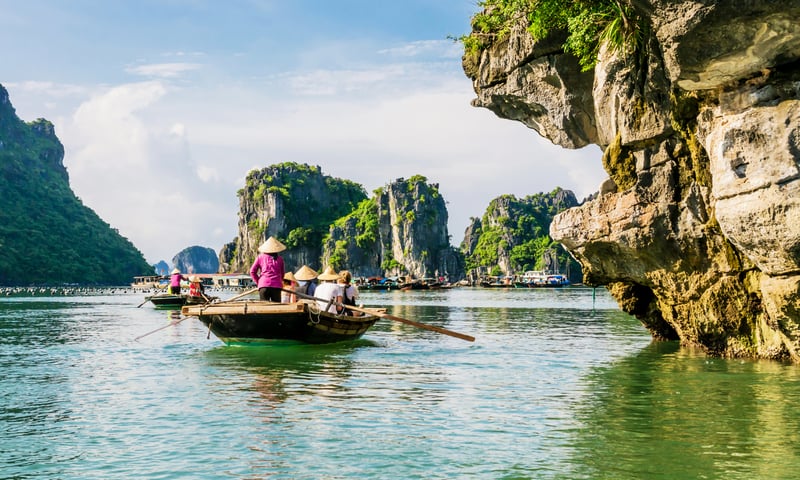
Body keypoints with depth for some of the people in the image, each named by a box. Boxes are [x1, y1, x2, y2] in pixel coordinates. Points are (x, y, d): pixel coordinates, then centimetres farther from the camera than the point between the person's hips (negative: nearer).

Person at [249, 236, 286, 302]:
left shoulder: (260, 257, 10)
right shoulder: (280, 259, 12)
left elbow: (252, 271, 7)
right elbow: (282, 274, 19)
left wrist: (258, 282, 14)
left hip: (264, 285, 0)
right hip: (276, 286, 0)